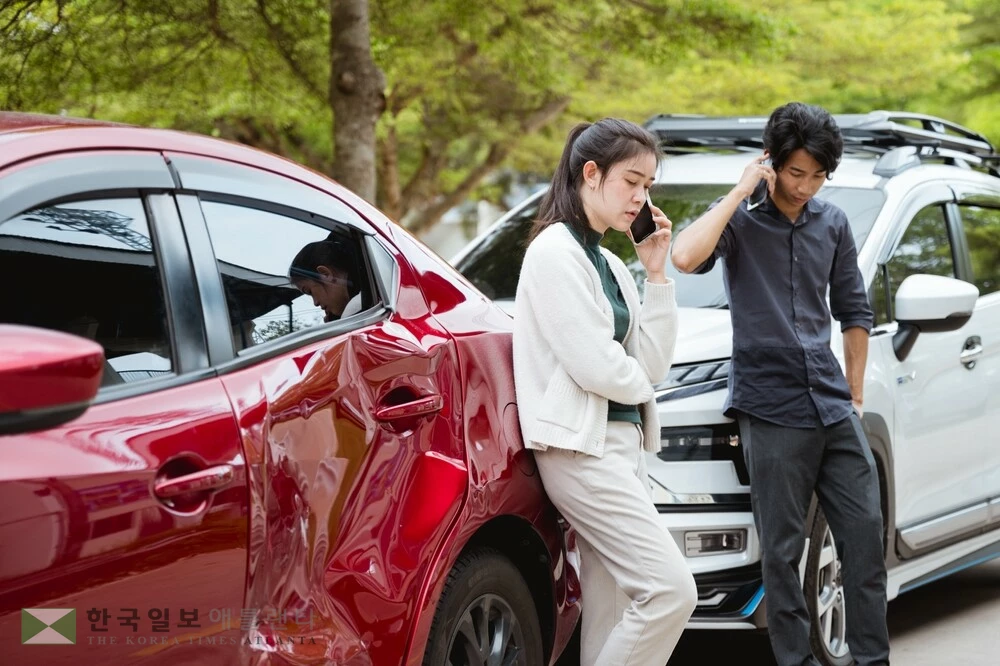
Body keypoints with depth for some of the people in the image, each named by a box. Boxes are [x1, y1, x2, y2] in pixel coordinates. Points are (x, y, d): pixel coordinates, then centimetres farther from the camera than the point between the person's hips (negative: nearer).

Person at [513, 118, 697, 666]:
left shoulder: (608, 263, 17)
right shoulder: (556, 252, -10)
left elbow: (652, 363, 11)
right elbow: (594, 366, -16)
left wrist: (656, 275, 5)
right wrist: (640, 384, 5)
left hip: (622, 441, 9)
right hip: (581, 447, -9)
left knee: (614, 612, 5)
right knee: (671, 589, -17)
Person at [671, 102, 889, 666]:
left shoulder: (833, 224, 12)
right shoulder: (741, 218, -2)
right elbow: (686, 256, -24)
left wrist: (855, 394, 14)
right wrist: (743, 191, -17)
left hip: (832, 406, 5)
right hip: (772, 408, -4)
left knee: (866, 534, 3)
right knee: (783, 549, -1)